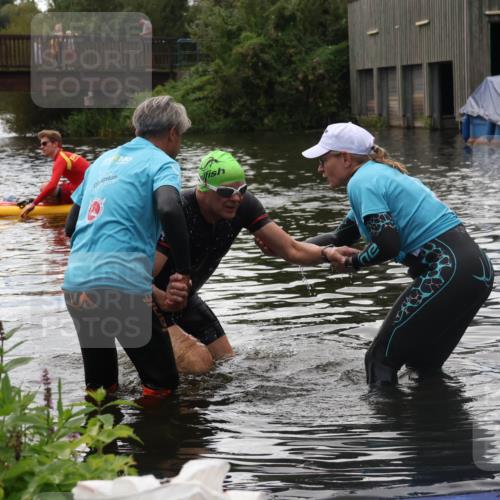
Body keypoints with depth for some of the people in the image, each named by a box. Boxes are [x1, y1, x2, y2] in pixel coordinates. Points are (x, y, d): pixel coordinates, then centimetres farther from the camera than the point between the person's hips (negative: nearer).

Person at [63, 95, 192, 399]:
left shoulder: (104, 160, 22)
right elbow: (168, 209, -21)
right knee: (163, 386, 5)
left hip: (75, 286, 7)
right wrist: (183, 272, -13)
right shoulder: (162, 163, 1)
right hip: (122, 286, -7)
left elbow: (71, 225, 25)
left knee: (99, 388, 21)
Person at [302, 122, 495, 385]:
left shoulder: (362, 182, -8)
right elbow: (341, 238, 28)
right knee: (423, 362, 24)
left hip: (448, 272, -10)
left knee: (381, 360, -2)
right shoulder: (379, 173, 22)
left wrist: (350, 262, 0)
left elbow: (387, 246, -18)